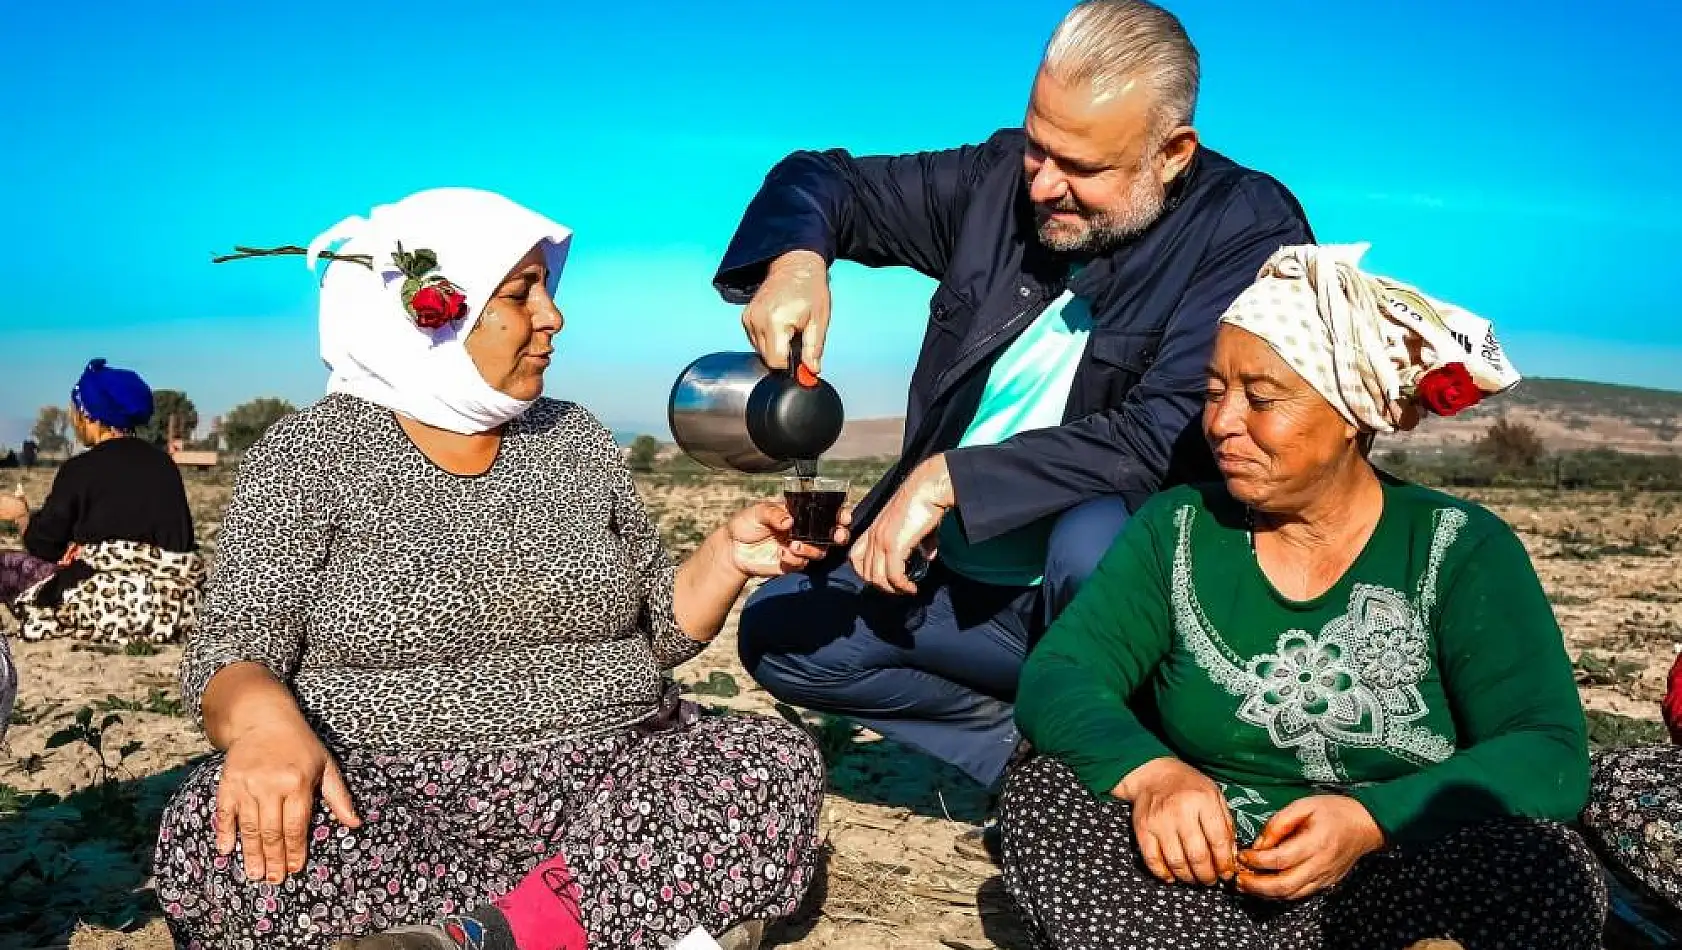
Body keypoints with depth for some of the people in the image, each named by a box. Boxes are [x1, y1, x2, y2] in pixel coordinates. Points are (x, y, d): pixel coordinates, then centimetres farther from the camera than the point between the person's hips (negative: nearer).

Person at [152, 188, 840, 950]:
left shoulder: (574, 439, 11)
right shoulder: (312, 452, 1)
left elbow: (655, 631, 15)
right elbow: (231, 656, -6)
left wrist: (729, 556, -5)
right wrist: (263, 720, -29)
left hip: (602, 785, 3)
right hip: (385, 798, -2)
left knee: (779, 767, -22)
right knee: (216, 842, -32)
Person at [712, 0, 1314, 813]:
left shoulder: (1251, 229, -16)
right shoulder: (1002, 180, -2)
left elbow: (1162, 441, -26)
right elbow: (825, 180, 6)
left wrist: (949, 478, -27)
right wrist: (794, 259, -18)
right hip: (961, 580, 5)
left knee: (1096, 530, -36)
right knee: (778, 631, -6)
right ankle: (1031, 745, 3)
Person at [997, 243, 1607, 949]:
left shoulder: (1463, 551, -2)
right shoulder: (1175, 529, 4)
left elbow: (1550, 755, -12)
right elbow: (1057, 677, -7)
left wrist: (1371, 822, -29)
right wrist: (1149, 774, -28)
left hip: (1398, 892, -2)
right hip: (1196, 884, 2)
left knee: (1550, 868, -29)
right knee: (1043, 794, -21)